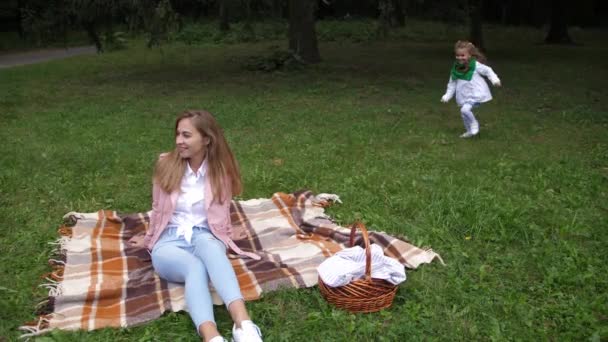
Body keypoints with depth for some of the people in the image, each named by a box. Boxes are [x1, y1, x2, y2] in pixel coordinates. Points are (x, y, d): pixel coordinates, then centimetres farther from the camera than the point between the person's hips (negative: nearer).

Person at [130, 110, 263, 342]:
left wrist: (224, 242, 6)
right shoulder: (166, 165, 3)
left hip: (204, 236, 0)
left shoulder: (221, 171, 3)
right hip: (169, 241, 0)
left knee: (210, 248, -40)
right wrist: (149, 239, 28)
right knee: (196, 267, -38)